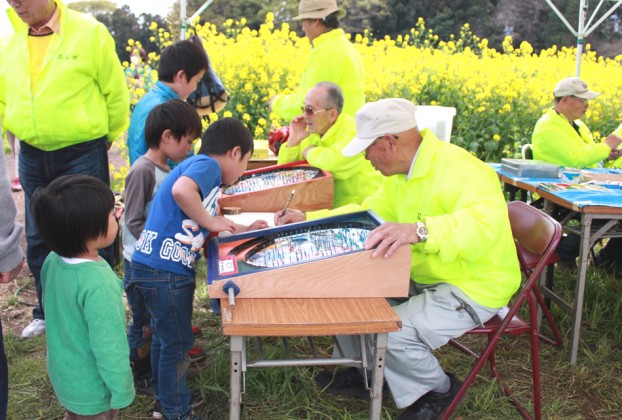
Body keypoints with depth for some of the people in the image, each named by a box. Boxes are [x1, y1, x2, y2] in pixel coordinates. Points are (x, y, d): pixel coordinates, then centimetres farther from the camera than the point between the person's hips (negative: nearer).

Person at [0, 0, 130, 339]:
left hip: (82, 155, -5)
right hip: (32, 158, 5)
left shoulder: (89, 33, -11)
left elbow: (116, 93, -3)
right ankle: (47, 312, 35)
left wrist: (107, 136, 5)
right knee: (38, 240, 16)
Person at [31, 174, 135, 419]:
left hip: (64, 375, 7)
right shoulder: (98, 285, -34)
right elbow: (109, 348, -28)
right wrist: (121, 392, -15)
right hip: (92, 391, -7)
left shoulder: (53, 260, -10)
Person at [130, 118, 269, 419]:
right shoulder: (208, 164, -12)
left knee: (165, 338, 23)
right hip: (165, 270, -10)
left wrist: (243, 230, 21)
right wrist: (210, 221, -20)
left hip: (158, 268, 10)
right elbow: (181, 190, -34)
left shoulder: (199, 165, 18)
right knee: (177, 343, 5)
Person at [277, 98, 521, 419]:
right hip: (422, 275, 9)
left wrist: (420, 230, -60)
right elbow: (371, 210, 15)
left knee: (391, 332, -25)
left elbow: (487, 221, -45)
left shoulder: (458, 169, -28)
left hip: (471, 289, -9)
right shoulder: (401, 174, 2)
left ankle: (440, 390, 8)